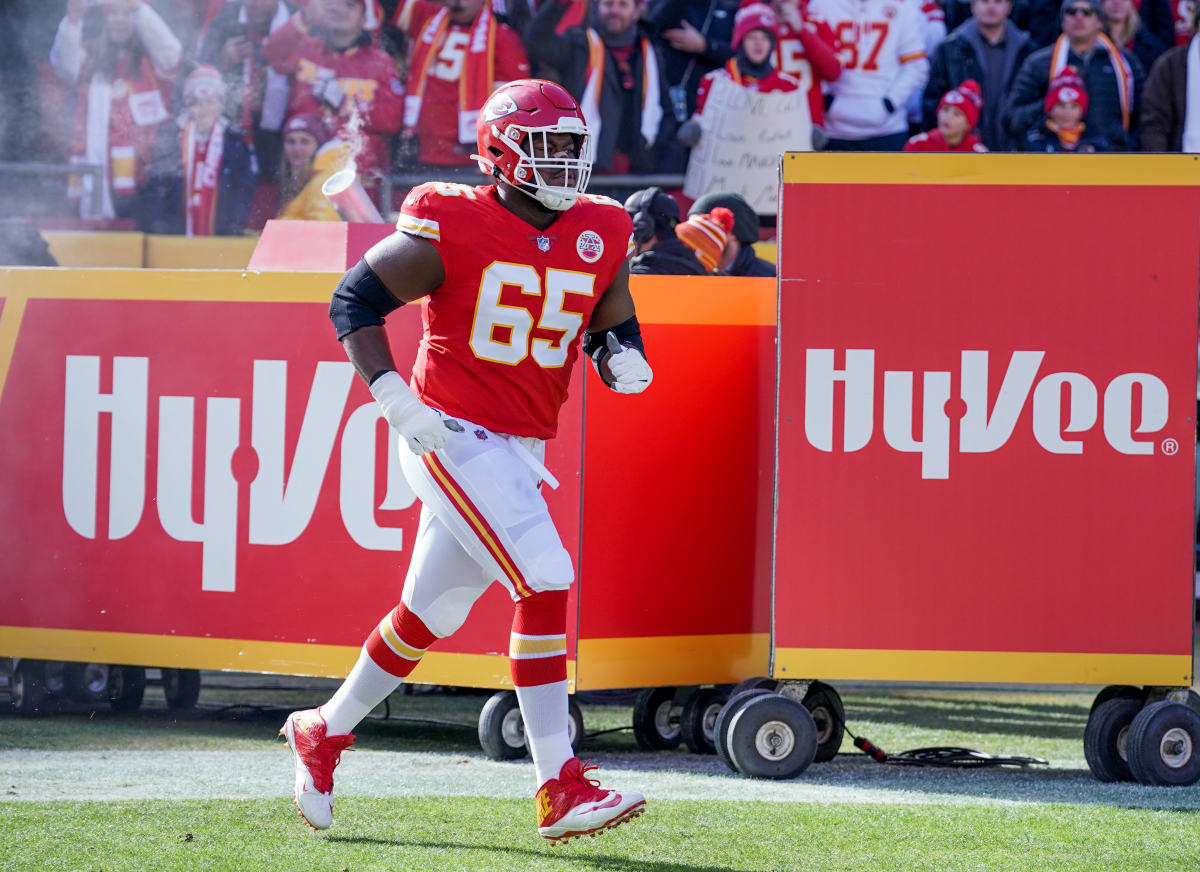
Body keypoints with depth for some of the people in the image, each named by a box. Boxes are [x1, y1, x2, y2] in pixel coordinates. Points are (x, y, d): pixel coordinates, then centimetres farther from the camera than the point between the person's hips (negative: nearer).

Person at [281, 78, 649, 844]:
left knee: (432, 613, 16)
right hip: (455, 436, -7)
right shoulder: (454, 230, -13)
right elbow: (355, 299, -6)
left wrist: (623, 358, -6)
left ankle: (324, 732, 38)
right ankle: (560, 790, -16)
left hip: (520, 451, 7)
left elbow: (614, 325, 19)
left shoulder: (601, 236, 5)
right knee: (546, 584, -18)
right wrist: (395, 400, -15)